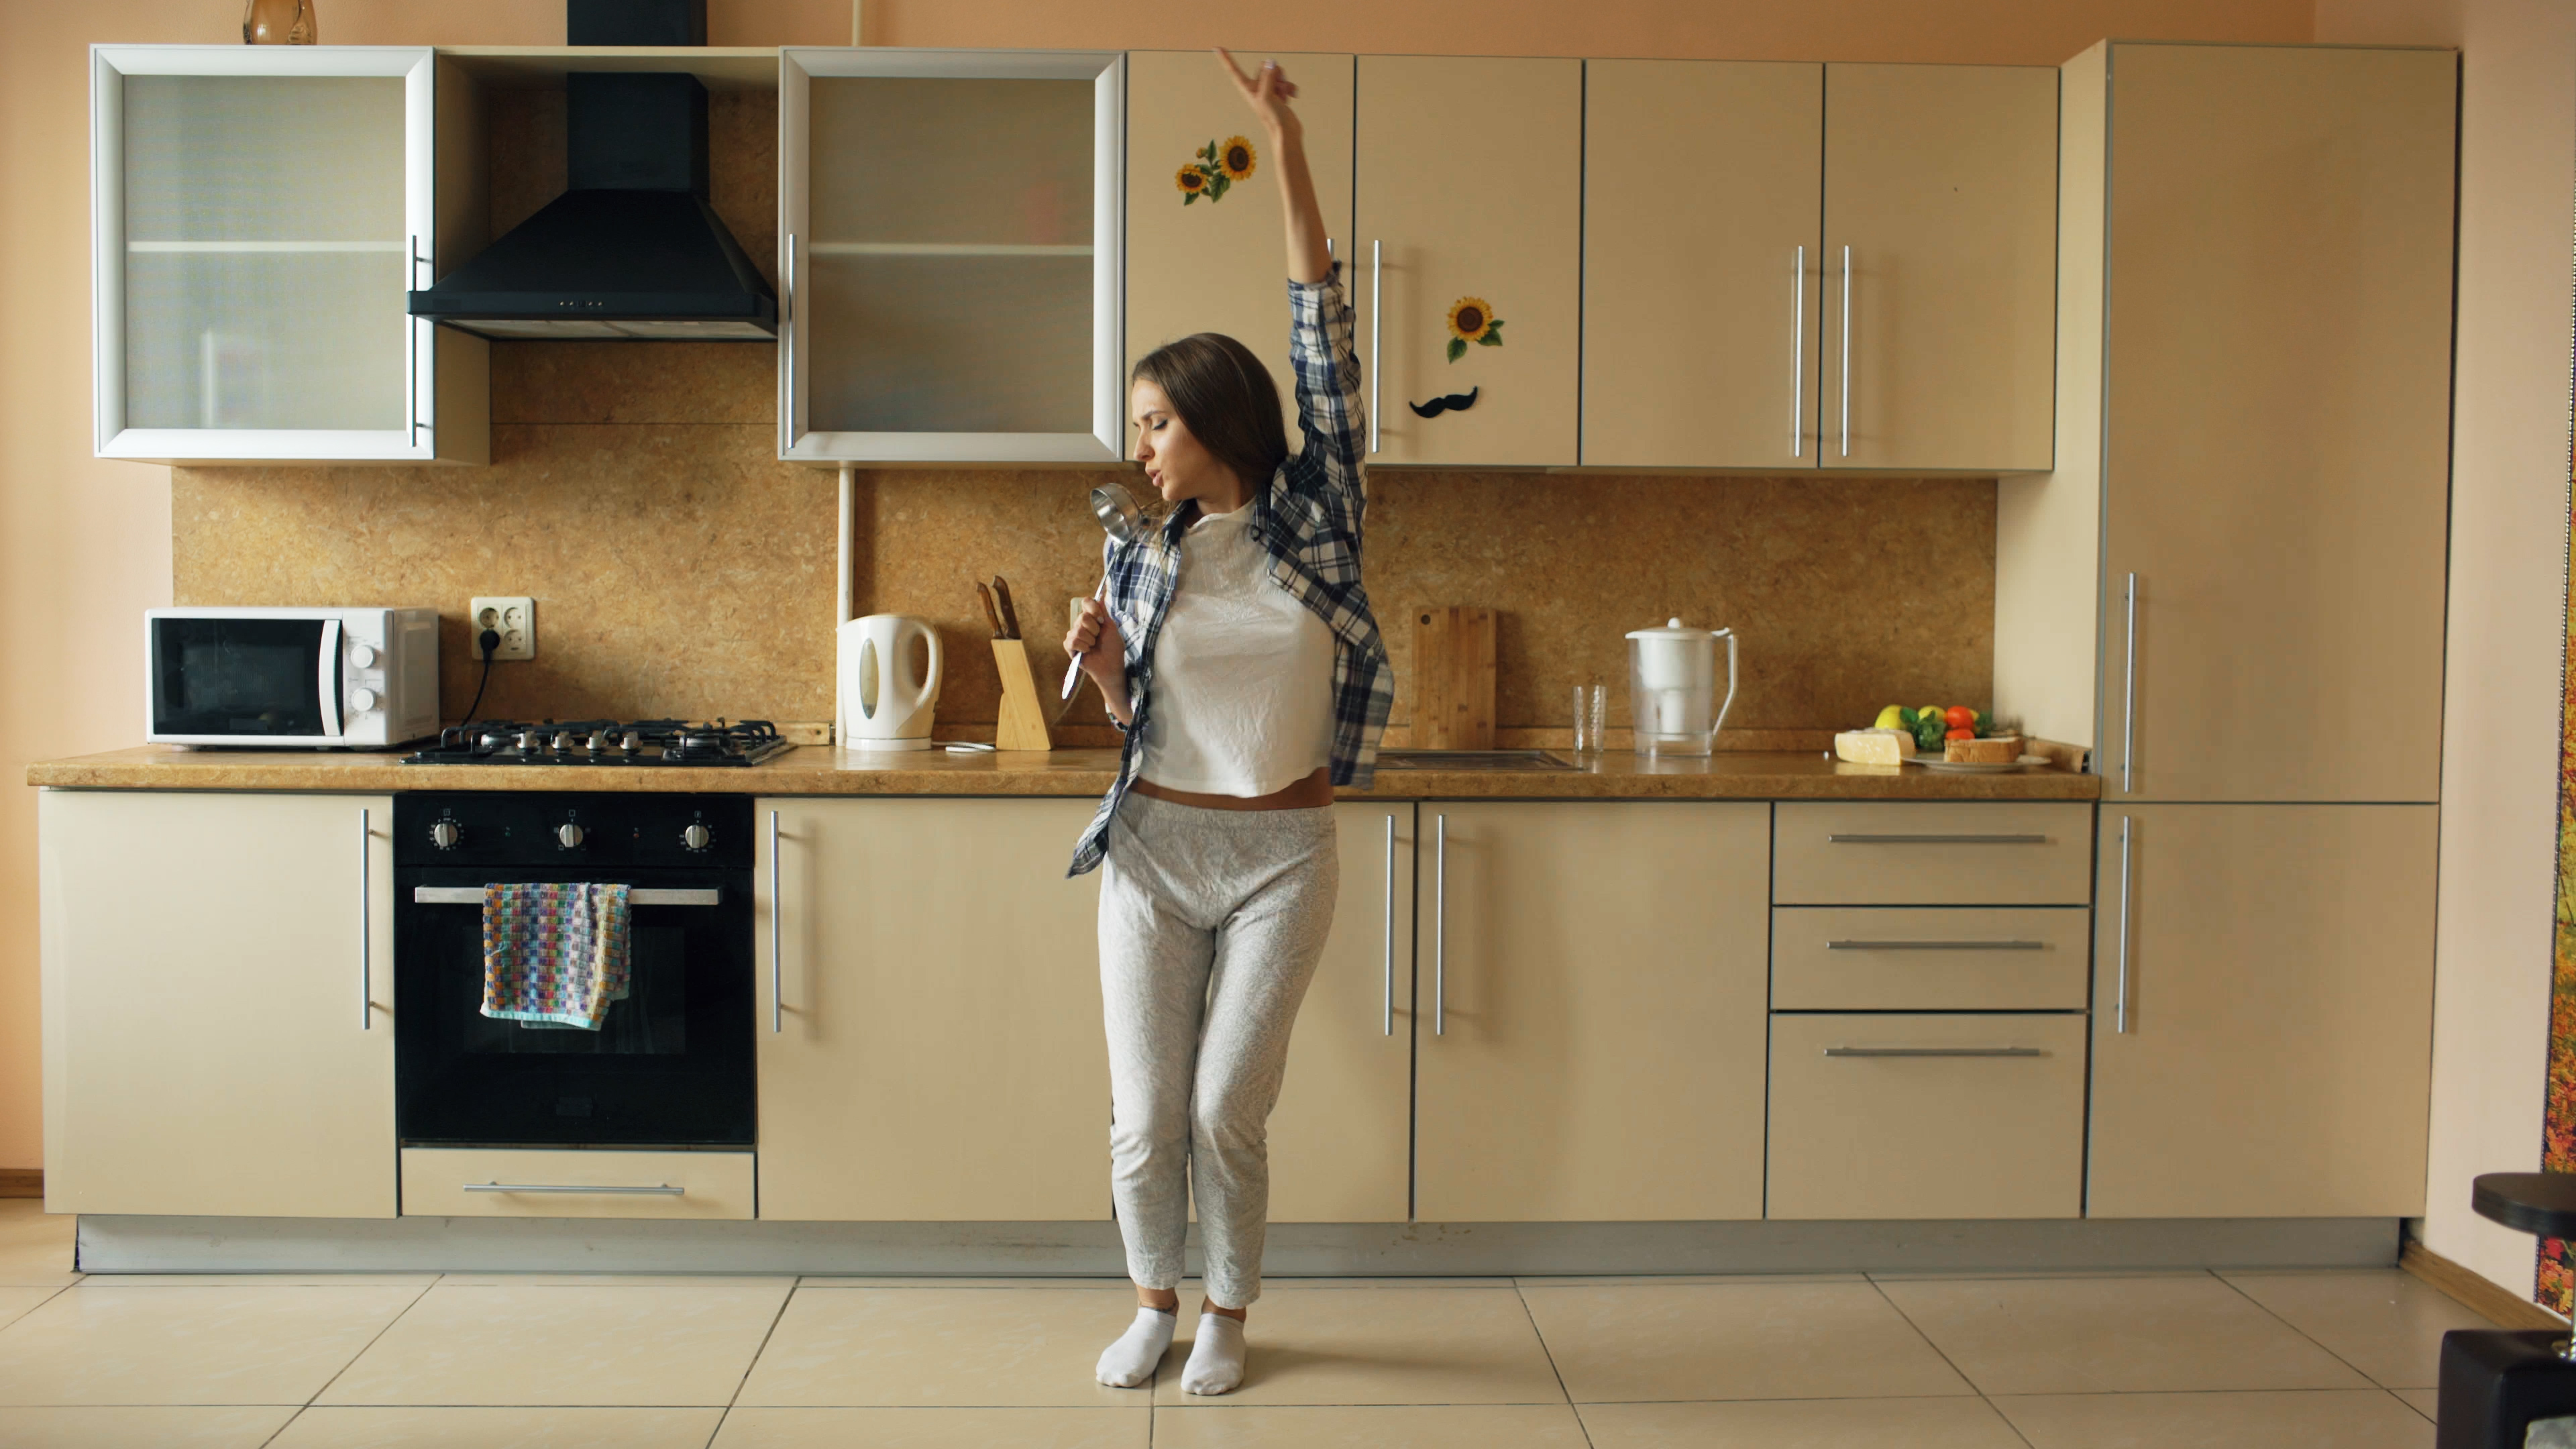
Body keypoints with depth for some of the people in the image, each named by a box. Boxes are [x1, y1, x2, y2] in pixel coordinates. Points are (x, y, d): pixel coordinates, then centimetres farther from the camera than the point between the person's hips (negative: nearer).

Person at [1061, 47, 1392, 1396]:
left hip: (1280, 857, -2)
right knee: (1144, 1115, 5)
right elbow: (1136, 721, 12)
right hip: (1155, 849, 2)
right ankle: (1154, 1299, 30)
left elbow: (1324, 332, -9)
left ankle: (1227, 1312, 23)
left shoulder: (1316, 514, -3)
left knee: (1227, 1111, -1)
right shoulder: (1143, 554, 4)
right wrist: (1103, 668, -11)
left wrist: (1284, 141, -13)